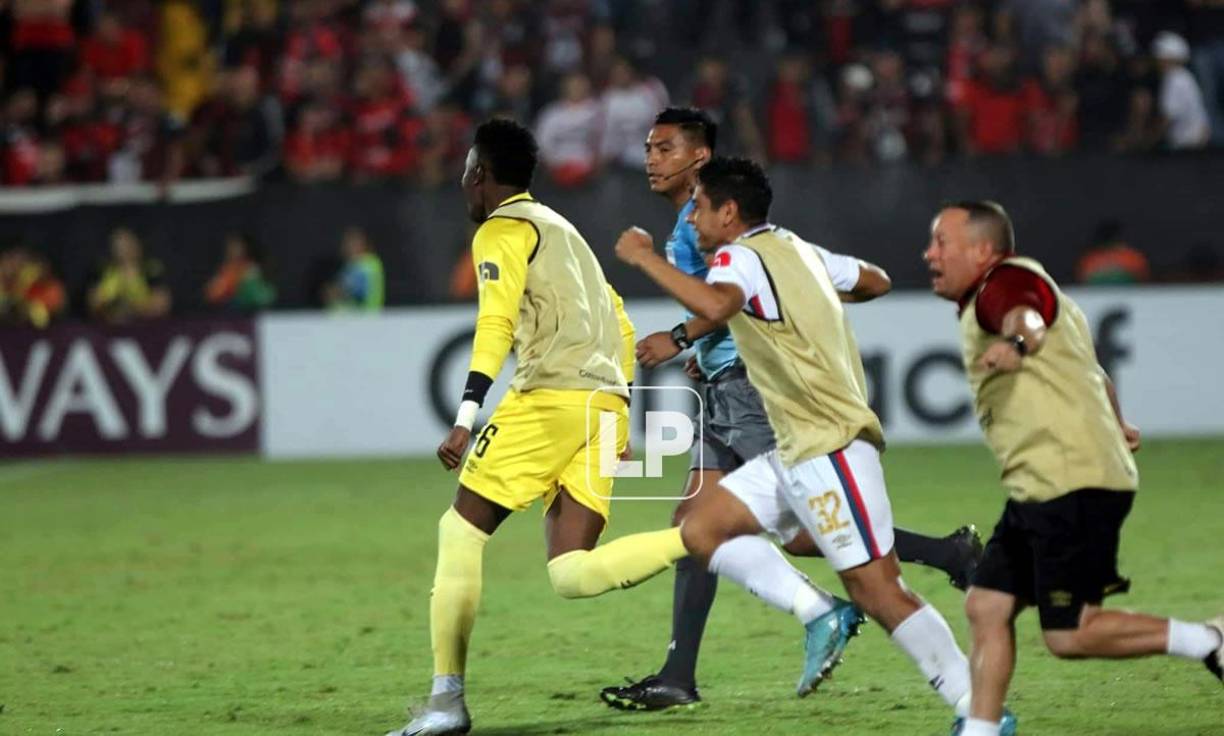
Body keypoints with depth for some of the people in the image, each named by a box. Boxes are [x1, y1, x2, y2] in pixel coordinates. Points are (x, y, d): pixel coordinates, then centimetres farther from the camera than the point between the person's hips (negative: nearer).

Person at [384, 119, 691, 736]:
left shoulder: (503, 230, 1)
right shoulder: (562, 230, 28)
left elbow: (496, 323, -14)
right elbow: (618, 325, 29)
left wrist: (466, 419, -21)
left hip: (551, 397, -8)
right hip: (604, 406, 8)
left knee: (461, 531, 2)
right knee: (572, 575, -2)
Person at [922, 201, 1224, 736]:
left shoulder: (1006, 281, -9)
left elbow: (1027, 318, -35)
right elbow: (1090, 367, 38)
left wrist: (1016, 342, -59)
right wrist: (1115, 425, 55)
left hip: (1073, 486, -11)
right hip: (1040, 491, 11)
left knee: (1070, 636, -11)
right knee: (987, 607, 5)